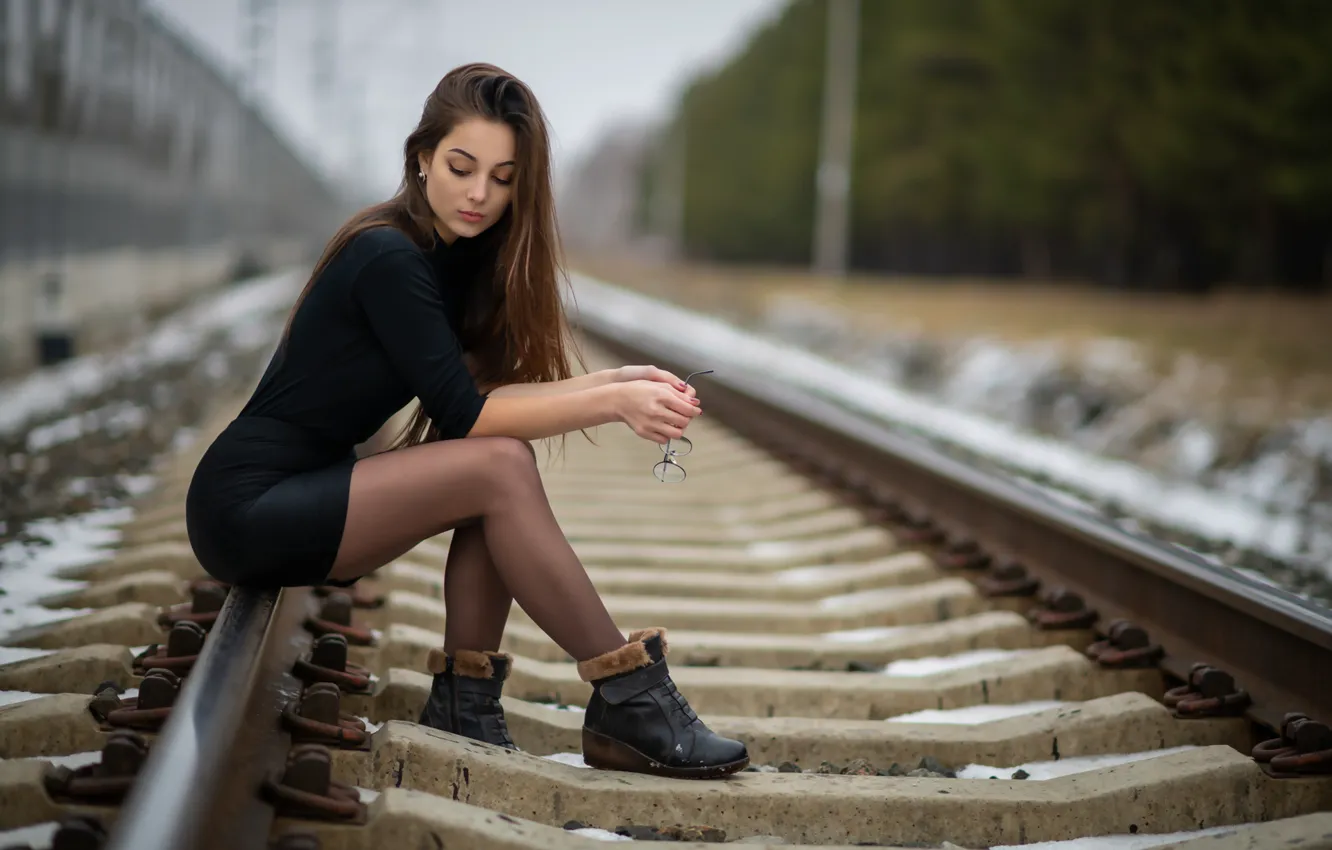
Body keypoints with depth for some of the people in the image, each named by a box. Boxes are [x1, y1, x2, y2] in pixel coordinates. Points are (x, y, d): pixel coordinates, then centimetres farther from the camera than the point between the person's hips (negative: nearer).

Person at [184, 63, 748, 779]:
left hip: (304, 494, 9)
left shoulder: (454, 257, 9)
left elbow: (487, 385, 0)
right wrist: (611, 402, -24)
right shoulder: (388, 257, -18)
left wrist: (616, 382, -12)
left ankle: (465, 699, -10)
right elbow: (463, 412, -21)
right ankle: (627, 702, -18)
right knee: (499, 467, -22)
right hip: (247, 510, -9)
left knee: (503, 461, -11)